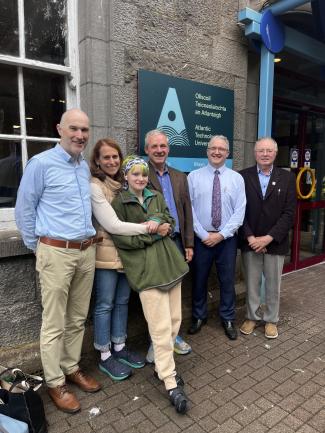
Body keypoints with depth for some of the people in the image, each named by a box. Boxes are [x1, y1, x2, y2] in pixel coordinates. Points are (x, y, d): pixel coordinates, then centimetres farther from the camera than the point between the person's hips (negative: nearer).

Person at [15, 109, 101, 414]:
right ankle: (55, 383, 22)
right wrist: (38, 247, 1)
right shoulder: (41, 163, -8)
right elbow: (24, 210, -4)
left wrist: (88, 242, 16)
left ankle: (71, 368, 34)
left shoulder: (85, 167, 11)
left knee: (78, 319, 17)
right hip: (56, 253, -6)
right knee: (54, 324, 5)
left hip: (87, 251, 6)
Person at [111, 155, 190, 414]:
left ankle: (163, 365, 33)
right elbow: (120, 238, -10)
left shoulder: (156, 197, 14)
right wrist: (150, 233, -13)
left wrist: (166, 227, -3)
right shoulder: (119, 202, -4)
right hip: (146, 268, -6)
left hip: (170, 262, 7)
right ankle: (171, 384, 11)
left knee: (175, 320, 12)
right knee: (161, 327, -4)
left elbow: (170, 220, 19)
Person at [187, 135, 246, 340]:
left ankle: (228, 319, 32)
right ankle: (199, 316, 34)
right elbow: (189, 209, -5)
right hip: (201, 237, 0)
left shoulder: (237, 178, 1)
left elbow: (240, 211, -4)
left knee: (228, 280, 12)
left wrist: (221, 234, -12)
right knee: (199, 279, 13)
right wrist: (203, 234, -11)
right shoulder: (194, 176, -2)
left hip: (227, 238, 1)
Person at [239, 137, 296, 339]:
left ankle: (271, 320, 32)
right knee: (251, 283, 12)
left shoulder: (287, 178, 0)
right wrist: (250, 237, -12)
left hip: (275, 243, 0)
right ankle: (252, 317, 32)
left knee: (273, 284, 13)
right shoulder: (243, 176, -1)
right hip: (250, 242, 0)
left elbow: (289, 213, -5)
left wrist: (269, 237, -14)